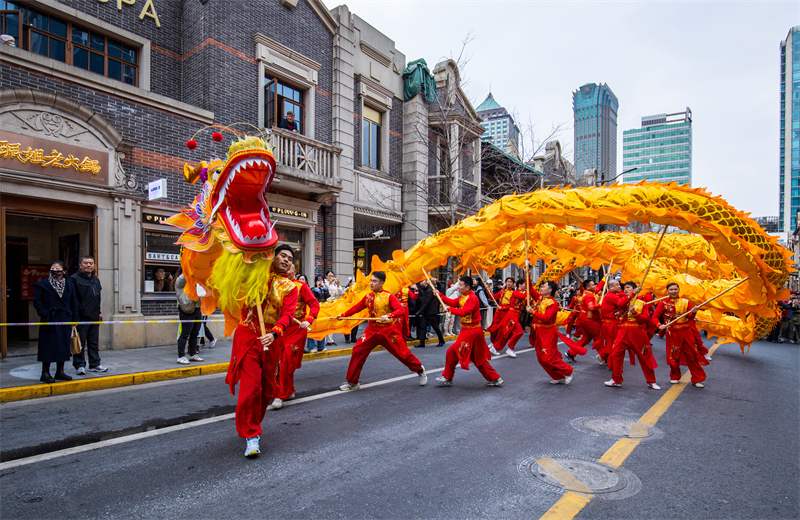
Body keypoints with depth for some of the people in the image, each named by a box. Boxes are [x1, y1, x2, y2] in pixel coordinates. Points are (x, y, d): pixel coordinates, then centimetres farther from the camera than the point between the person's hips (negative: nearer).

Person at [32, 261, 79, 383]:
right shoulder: (42, 285, 0)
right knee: (48, 347, -2)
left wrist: (74, 321, 9)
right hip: (50, 322, -4)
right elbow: (37, 301, -4)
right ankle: (45, 373, 7)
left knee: (63, 346, 7)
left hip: (65, 322, 4)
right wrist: (45, 315, -14)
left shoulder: (69, 286, 10)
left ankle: (60, 371, 17)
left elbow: (73, 304, 12)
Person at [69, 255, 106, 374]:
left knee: (94, 342, 11)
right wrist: (75, 314, -15)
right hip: (81, 317, -7)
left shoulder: (96, 280, 17)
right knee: (80, 343, 0)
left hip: (94, 317, 7)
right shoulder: (75, 278, -5)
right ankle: (79, 366, 9)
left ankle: (95, 364, 18)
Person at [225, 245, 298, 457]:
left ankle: (252, 427, 34)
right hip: (248, 336, -2)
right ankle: (251, 436, 2)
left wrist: (273, 334, -26)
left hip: (271, 340, 2)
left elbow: (287, 314, -8)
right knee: (250, 387, -10)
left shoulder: (290, 287, 7)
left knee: (266, 387, 11)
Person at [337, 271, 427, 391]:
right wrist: (343, 315, 16)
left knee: (403, 353, 3)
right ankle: (352, 382, 8)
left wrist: (389, 316, -34)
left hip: (389, 331, -4)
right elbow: (357, 307, 19)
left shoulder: (389, 296, -11)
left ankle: (420, 370, 32)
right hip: (372, 330, 4)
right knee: (357, 351, -6)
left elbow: (401, 310, -19)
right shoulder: (368, 297, 5)